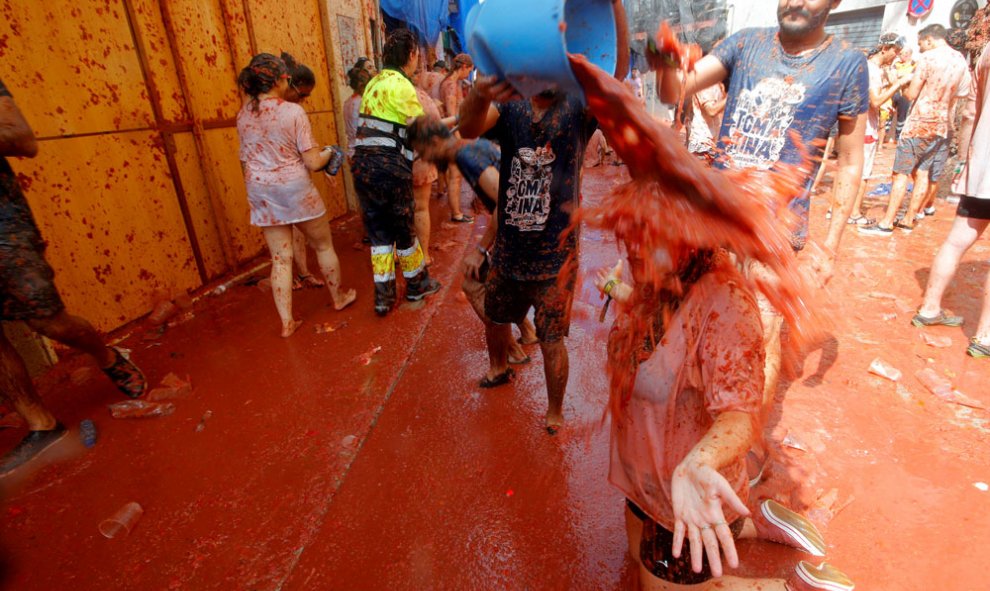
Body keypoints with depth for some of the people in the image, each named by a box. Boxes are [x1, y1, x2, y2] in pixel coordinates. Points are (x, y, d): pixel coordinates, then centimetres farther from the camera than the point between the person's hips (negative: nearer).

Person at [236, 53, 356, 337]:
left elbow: (245, 158, 13)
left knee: (280, 258, 9)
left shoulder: (243, 114, 3)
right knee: (323, 245, 16)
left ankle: (287, 322, 12)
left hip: (260, 191, 5)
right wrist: (328, 153, 6)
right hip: (295, 188, -5)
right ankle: (339, 297, 33)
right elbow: (313, 162, -15)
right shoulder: (293, 111, -13)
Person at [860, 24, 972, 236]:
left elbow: (912, 94, -9)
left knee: (902, 173, -6)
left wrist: (904, 86, 11)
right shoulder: (962, 61, 9)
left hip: (919, 123, -6)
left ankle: (886, 223, -8)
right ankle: (908, 220, 12)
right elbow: (962, 94, 16)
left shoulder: (928, 57, -9)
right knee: (923, 174, 8)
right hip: (943, 127, 7)